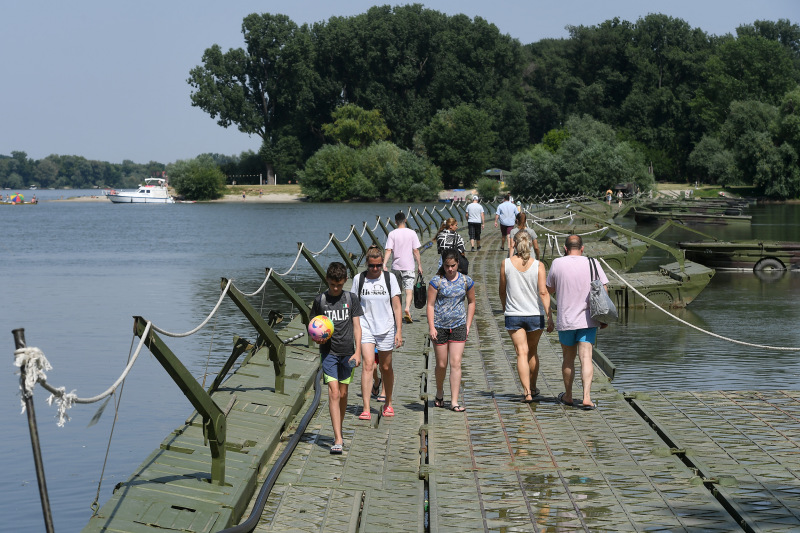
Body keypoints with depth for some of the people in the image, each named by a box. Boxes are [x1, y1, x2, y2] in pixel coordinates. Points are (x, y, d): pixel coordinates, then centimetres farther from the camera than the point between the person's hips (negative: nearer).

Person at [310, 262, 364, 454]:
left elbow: (356, 326, 3)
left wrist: (357, 351, -5)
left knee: (343, 394, 10)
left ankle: (338, 432, 29)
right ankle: (338, 440, -17)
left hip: (347, 352, 2)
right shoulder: (320, 300, 2)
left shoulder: (351, 299, 4)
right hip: (329, 351, -2)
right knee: (333, 393, -12)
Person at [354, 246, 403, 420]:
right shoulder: (359, 279, 1)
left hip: (386, 329, 1)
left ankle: (388, 404, 30)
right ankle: (366, 409, -19)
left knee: (386, 367, 10)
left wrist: (399, 331, -6)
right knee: (368, 365, -15)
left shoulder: (390, 278, -1)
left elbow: (397, 307, 0)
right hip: (366, 328, 0)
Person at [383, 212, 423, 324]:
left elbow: (388, 250, -10)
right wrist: (419, 265, 4)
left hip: (396, 266, 2)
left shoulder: (392, 234, -2)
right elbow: (416, 250, -3)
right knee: (409, 291, -5)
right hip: (409, 266, -2)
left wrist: (384, 264, -12)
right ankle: (407, 309, -28)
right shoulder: (411, 233, -3)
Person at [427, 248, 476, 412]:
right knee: (441, 364, 7)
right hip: (440, 326, -1)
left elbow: (471, 302, 16)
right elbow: (430, 305, -5)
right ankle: (439, 394, 32)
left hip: (458, 326, 1)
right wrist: (431, 327, -12)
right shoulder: (436, 281, -5)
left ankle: (454, 401, -5)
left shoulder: (466, 281, 4)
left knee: (456, 363, -6)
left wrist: (468, 324, 10)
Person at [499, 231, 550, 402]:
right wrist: (549, 315, -10)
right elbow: (543, 292, -12)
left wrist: (505, 308, 21)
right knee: (532, 351, 19)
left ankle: (527, 392, -12)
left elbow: (502, 291, 5)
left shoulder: (506, 264, -5)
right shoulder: (538, 265, -7)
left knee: (522, 353, -1)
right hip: (535, 314, 1)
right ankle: (533, 388, 29)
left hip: (513, 315, -1)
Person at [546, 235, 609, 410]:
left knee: (568, 359, 14)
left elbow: (550, 289, 6)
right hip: (588, 319, 0)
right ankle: (586, 397, -16)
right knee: (586, 358, -4)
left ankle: (568, 397, 26)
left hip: (566, 320, 0)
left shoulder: (557, 263, -3)